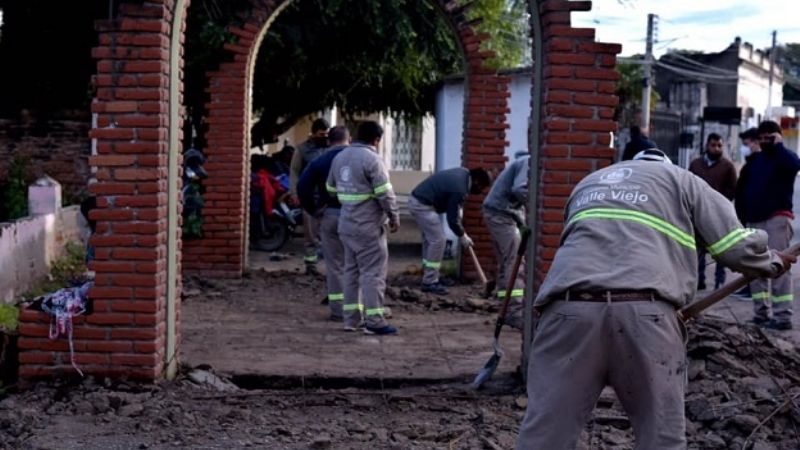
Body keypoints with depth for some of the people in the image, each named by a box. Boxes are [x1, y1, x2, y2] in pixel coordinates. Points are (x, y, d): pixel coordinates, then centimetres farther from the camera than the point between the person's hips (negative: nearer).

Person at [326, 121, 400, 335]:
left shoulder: (340, 157, 11)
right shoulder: (371, 159, -14)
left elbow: (331, 188, 19)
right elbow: (384, 193, -16)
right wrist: (394, 217, -5)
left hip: (346, 224, 8)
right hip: (368, 226, -8)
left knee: (351, 270, 14)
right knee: (373, 271, -5)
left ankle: (352, 318, 17)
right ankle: (374, 320, -6)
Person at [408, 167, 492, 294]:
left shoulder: (464, 173, 6)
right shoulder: (459, 189, -22)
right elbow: (452, 219, -14)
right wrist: (463, 237, 0)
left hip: (417, 200, 10)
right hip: (423, 205, -10)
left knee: (430, 239, 17)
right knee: (437, 241, -7)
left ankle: (428, 275, 24)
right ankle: (429, 282, -3)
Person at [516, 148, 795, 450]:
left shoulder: (587, 184, 36)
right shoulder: (681, 180, 25)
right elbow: (738, 246, 18)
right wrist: (774, 263, 39)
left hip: (570, 306, 3)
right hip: (646, 312, -2)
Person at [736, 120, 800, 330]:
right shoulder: (754, 160, 17)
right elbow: (742, 189, 19)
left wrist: (778, 146, -13)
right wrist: (742, 217, 12)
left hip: (777, 219, -7)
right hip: (754, 221, 7)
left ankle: (783, 316, -14)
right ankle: (761, 313, 13)